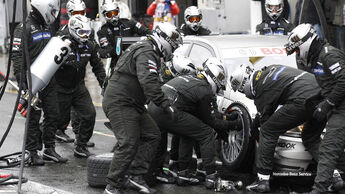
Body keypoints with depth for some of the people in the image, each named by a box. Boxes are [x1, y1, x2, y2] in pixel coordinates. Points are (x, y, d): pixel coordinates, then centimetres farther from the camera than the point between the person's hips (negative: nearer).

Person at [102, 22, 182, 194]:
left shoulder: (146, 49, 21)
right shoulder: (147, 52, -15)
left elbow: (150, 82, 33)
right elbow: (149, 82, -30)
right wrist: (165, 104, -33)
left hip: (132, 104, 11)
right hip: (119, 103, -11)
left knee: (152, 135, 6)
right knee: (129, 144, -18)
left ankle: (135, 177, 2)